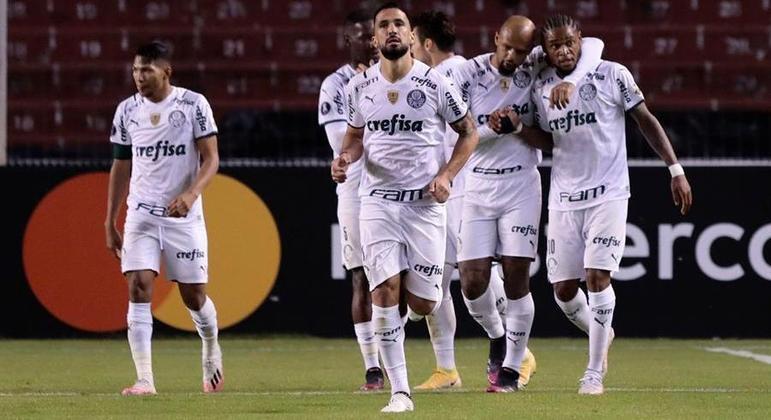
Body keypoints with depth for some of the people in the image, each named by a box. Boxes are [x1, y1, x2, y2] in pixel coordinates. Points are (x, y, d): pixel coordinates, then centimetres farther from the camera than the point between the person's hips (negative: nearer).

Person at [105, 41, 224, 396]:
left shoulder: (193, 105, -5)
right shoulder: (127, 111, 5)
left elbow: (210, 159, -7)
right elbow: (121, 167, 13)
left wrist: (191, 194, -25)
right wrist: (110, 223, 11)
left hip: (184, 215, -2)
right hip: (141, 215, 2)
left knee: (194, 296, 5)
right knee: (138, 288, -14)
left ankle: (211, 350, 37)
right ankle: (144, 380, -16)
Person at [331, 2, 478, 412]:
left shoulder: (435, 83, -5)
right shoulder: (360, 86, 3)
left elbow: (468, 132, 6)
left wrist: (446, 174, -7)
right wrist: (345, 157, -3)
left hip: (425, 202, -1)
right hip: (378, 201, 1)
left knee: (422, 304, -5)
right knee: (385, 293, -12)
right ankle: (399, 391, -7)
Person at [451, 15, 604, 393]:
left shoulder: (535, 66, -5)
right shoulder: (469, 75, -6)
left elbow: (592, 45, -7)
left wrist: (572, 80, -23)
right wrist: (492, 129, -24)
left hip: (520, 184, -1)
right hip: (478, 186, 1)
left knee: (516, 279, -4)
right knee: (472, 281, -4)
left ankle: (513, 366, 7)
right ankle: (497, 337, 27)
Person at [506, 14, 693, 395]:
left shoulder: (612, 75, -5)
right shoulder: (541, 88, 5)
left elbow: (646, 121, 2)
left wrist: (675, 169, -1)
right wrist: (516, 125, -3)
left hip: (608, 195, -4)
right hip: (563, 199, 4)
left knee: (597, 275, -15)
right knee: (562, 288, 3)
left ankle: (594, 373, -7)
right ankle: (601, 334, 33)